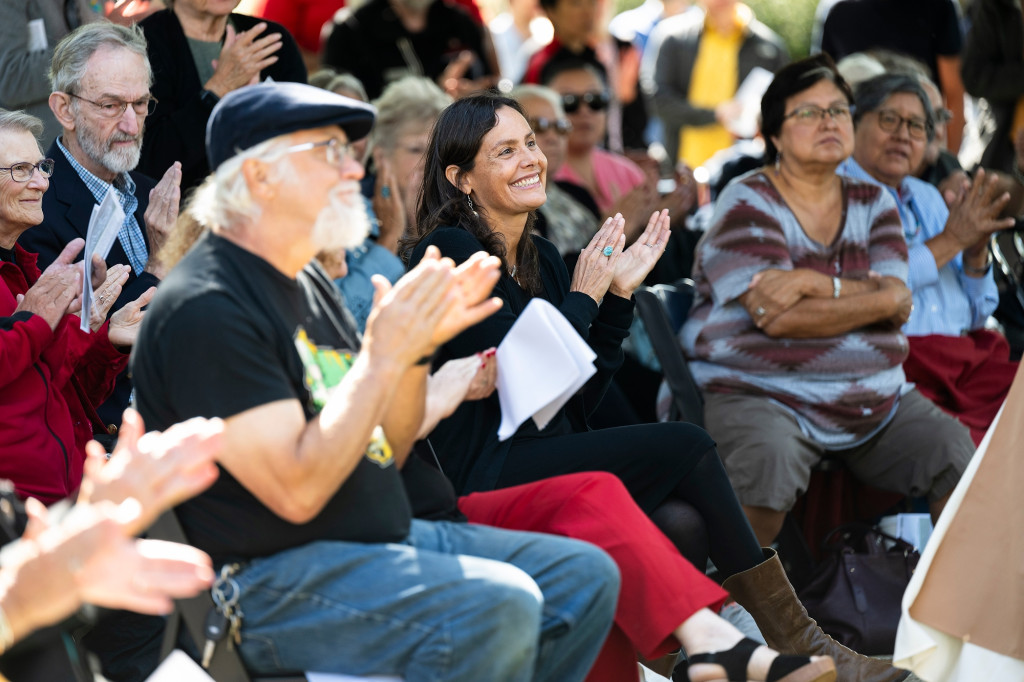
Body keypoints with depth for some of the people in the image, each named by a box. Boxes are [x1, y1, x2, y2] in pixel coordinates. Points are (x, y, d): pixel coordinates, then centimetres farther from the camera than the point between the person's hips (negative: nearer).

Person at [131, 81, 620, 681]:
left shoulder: (309, 284, 15)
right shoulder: (205, 307, -16)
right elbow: (298, 491, -23)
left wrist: (421, 346, 0)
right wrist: (382, 356, -20)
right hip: (275, 581, -10)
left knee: (586, 575, 3)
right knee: (498, 604, -30)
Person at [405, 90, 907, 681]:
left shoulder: (542, 257, 17)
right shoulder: (449, 252, -7)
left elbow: (578, 401, 13)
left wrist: (618, 293, 5)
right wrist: (584, 296, -4)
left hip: (547, 458, 7)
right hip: (484, 474, -7)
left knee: (678, 521, -21)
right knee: (686, 447, -18)